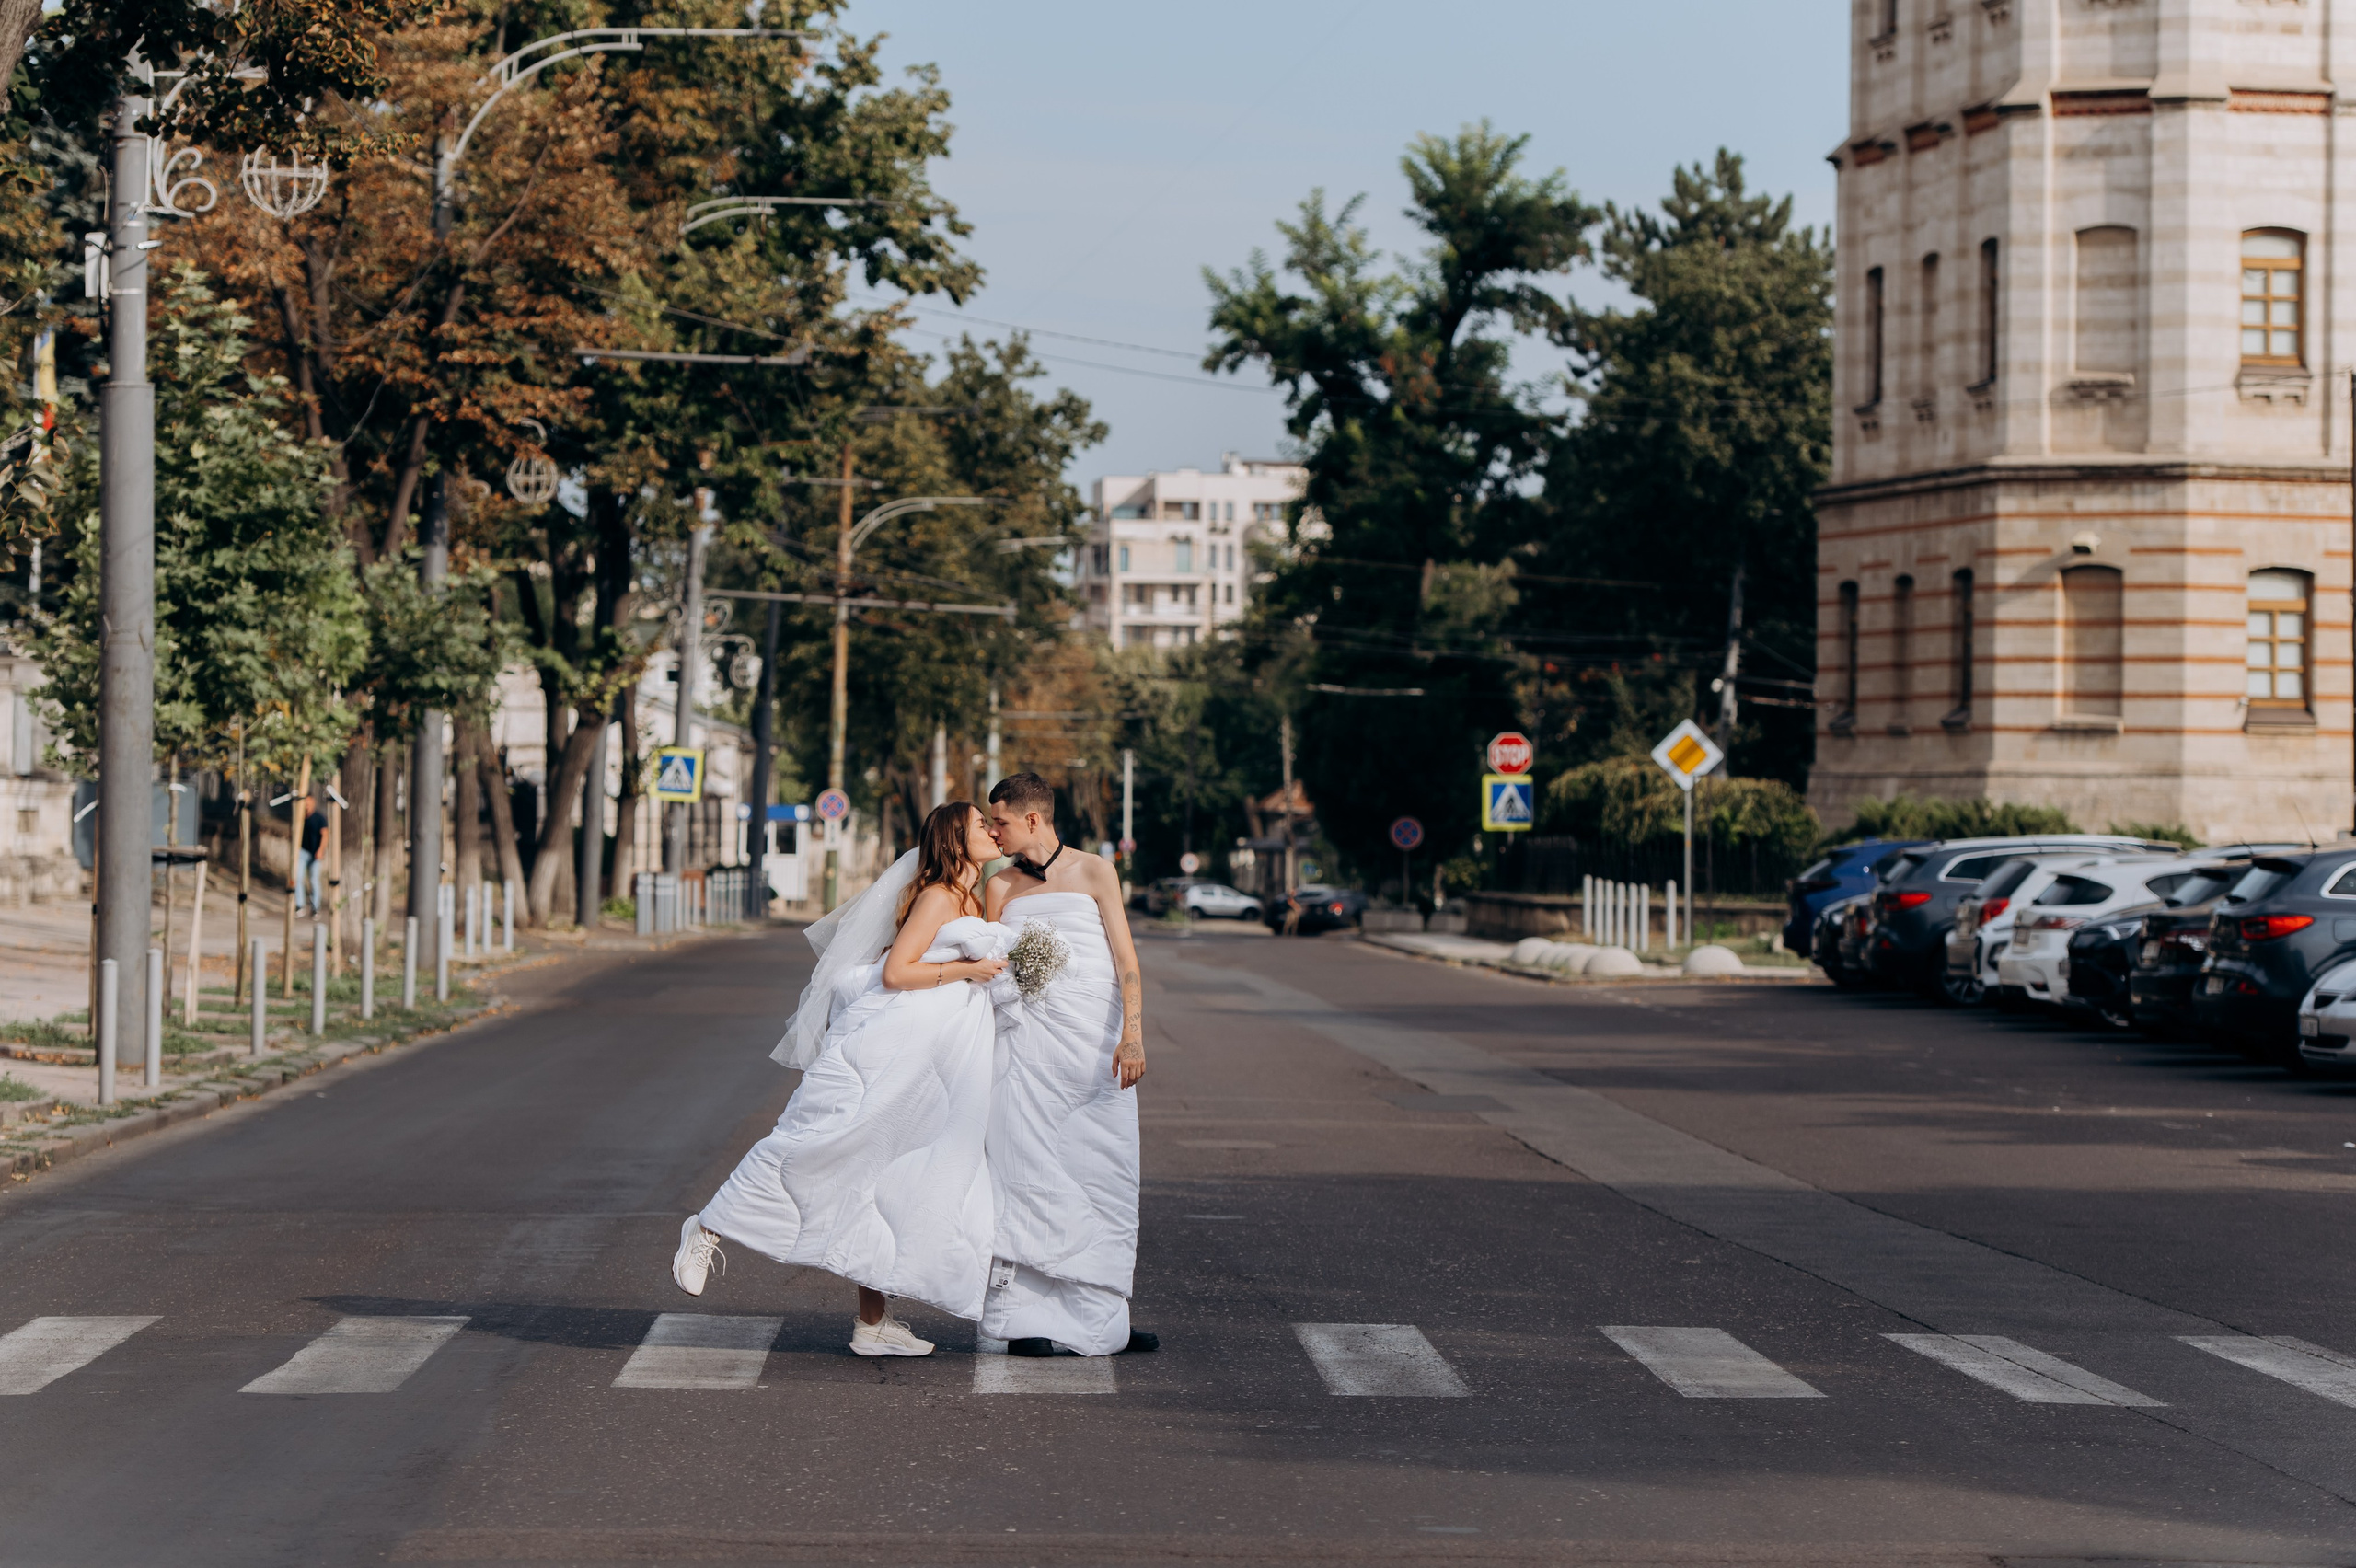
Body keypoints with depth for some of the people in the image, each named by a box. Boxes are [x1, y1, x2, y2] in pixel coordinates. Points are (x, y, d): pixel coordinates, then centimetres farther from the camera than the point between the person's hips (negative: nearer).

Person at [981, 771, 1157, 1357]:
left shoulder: (1094, 872, 7)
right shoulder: (1000, 887, 13)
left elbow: (1125, 957, -1)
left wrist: (1132, 1032, -13)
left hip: (1096, 1042, 0)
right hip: (1029, 1039, 0)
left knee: (1105, 1178, 0)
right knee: (1030, 1177, -5)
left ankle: (1099, 1321, 6)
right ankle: (1026, 1319, -3)